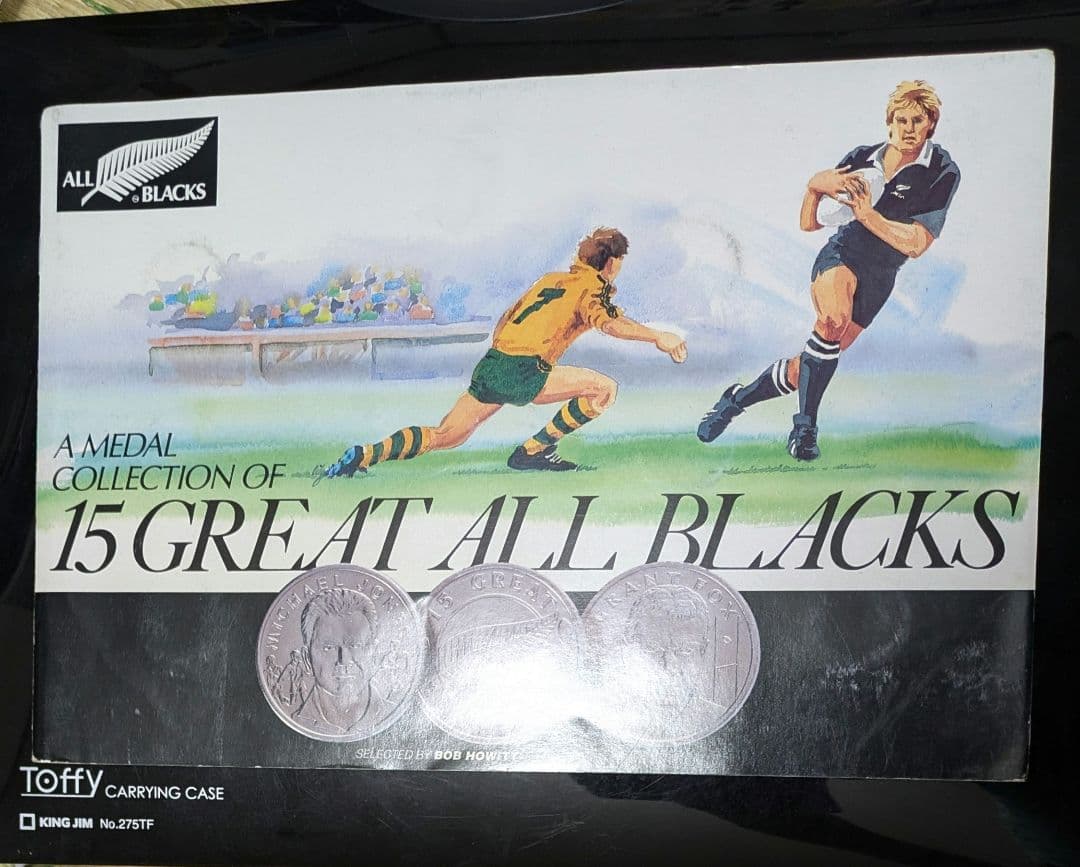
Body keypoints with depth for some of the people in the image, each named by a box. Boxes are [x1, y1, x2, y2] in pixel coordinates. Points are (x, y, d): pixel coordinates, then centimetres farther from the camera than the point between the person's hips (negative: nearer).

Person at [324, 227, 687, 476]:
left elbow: (508, 320, 32)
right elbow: (606, 321, -21)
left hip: (492, 365, 8)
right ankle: (533, 451, 1)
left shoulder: (552, 278, 25)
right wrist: (656, 336, -25)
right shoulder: (592, 286, 2)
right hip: (521, 373, -8)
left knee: (443, 436, 13)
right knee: (604, 388, -4)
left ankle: (364, 455, -2)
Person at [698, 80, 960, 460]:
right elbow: (808, 224, 2)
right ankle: (804, 427, -26)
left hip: (878, 279, 0)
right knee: (834, 319, -36)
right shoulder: (862, 158, 0)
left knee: (805, 369, -1)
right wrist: (815, 187, -18)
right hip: (840, 255, 0)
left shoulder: (942, 172, -7)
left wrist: (868, 215, -23)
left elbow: (915, 245, -12)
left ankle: (738, 398, 25)